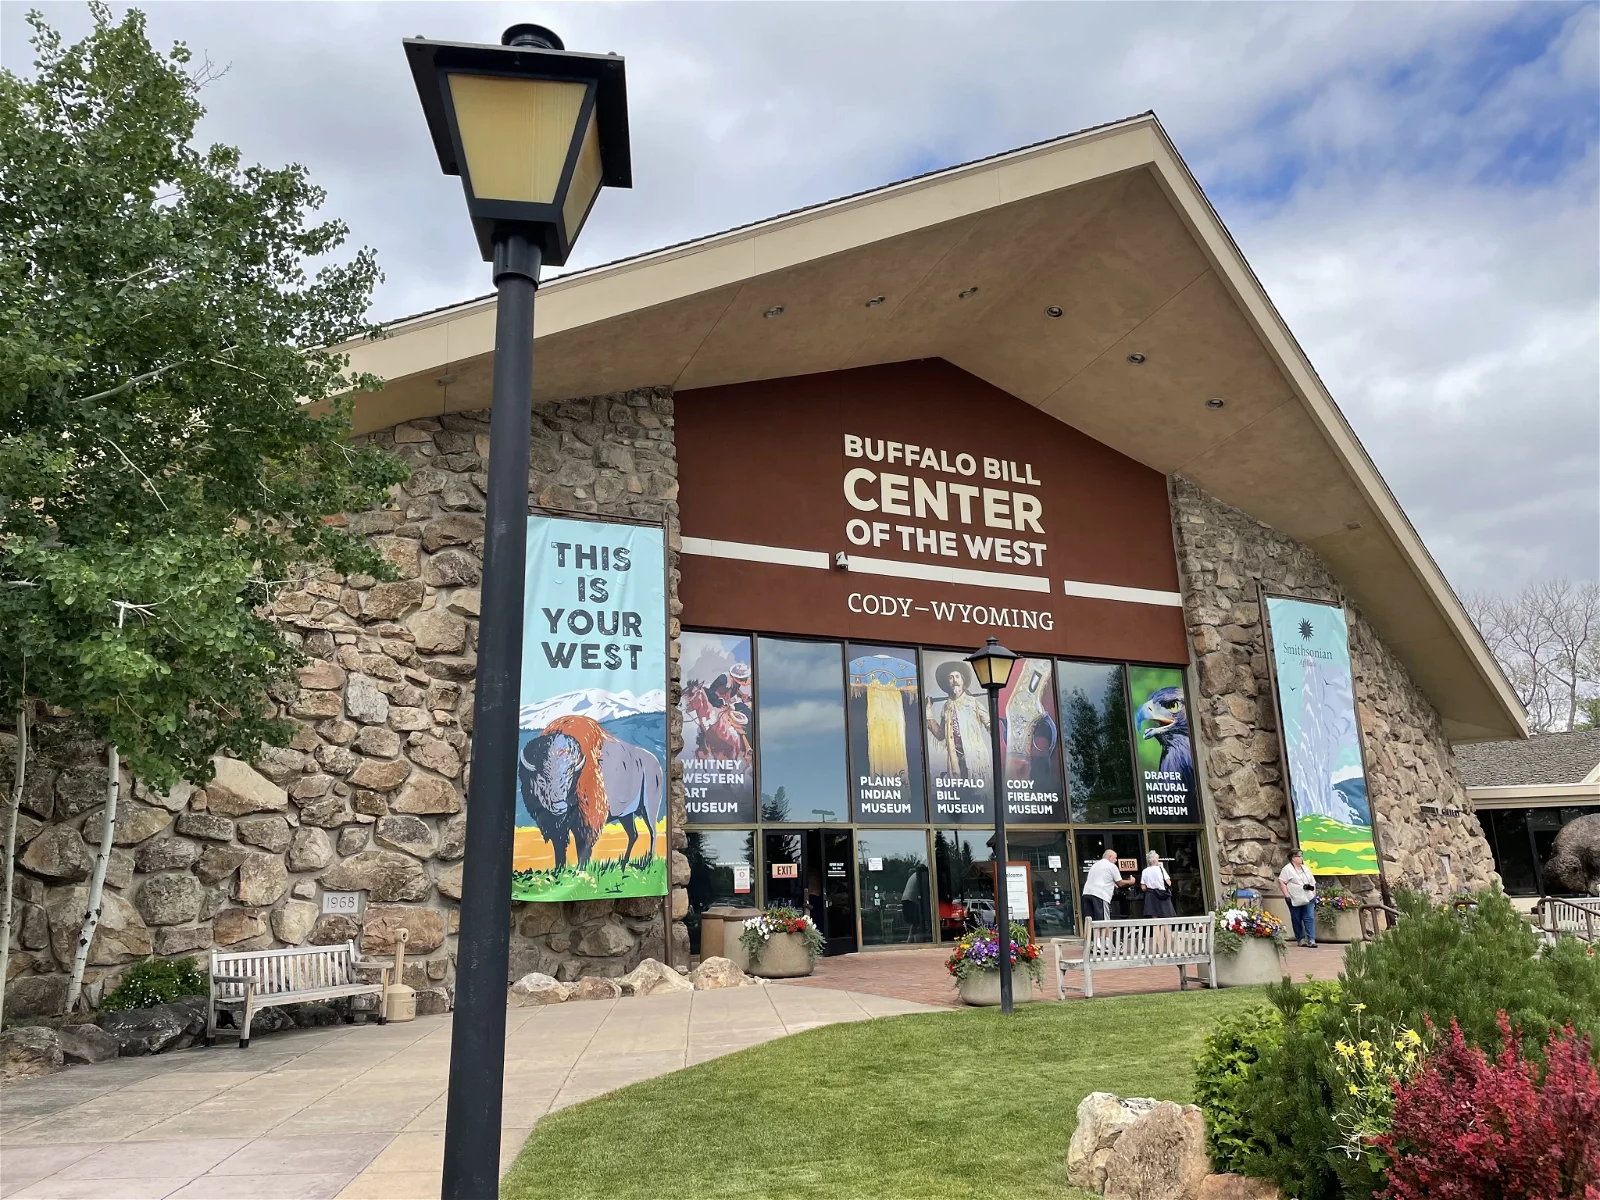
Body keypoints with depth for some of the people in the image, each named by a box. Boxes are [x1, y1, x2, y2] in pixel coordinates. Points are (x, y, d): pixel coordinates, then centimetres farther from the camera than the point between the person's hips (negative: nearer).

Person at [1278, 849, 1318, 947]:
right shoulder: (1287, 869, -6)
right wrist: (1287, 895, -14)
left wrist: (1314, 894, 11)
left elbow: (1313, 882, 21)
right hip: (1295, 900, -4)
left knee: (1310, 918, -5)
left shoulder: (1306, 868, 15)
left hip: (1308, 899, 5)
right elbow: (1281, 882, -10)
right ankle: (1301, 939, 16)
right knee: (1297, 920, 5)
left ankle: (1311, 940, -8)